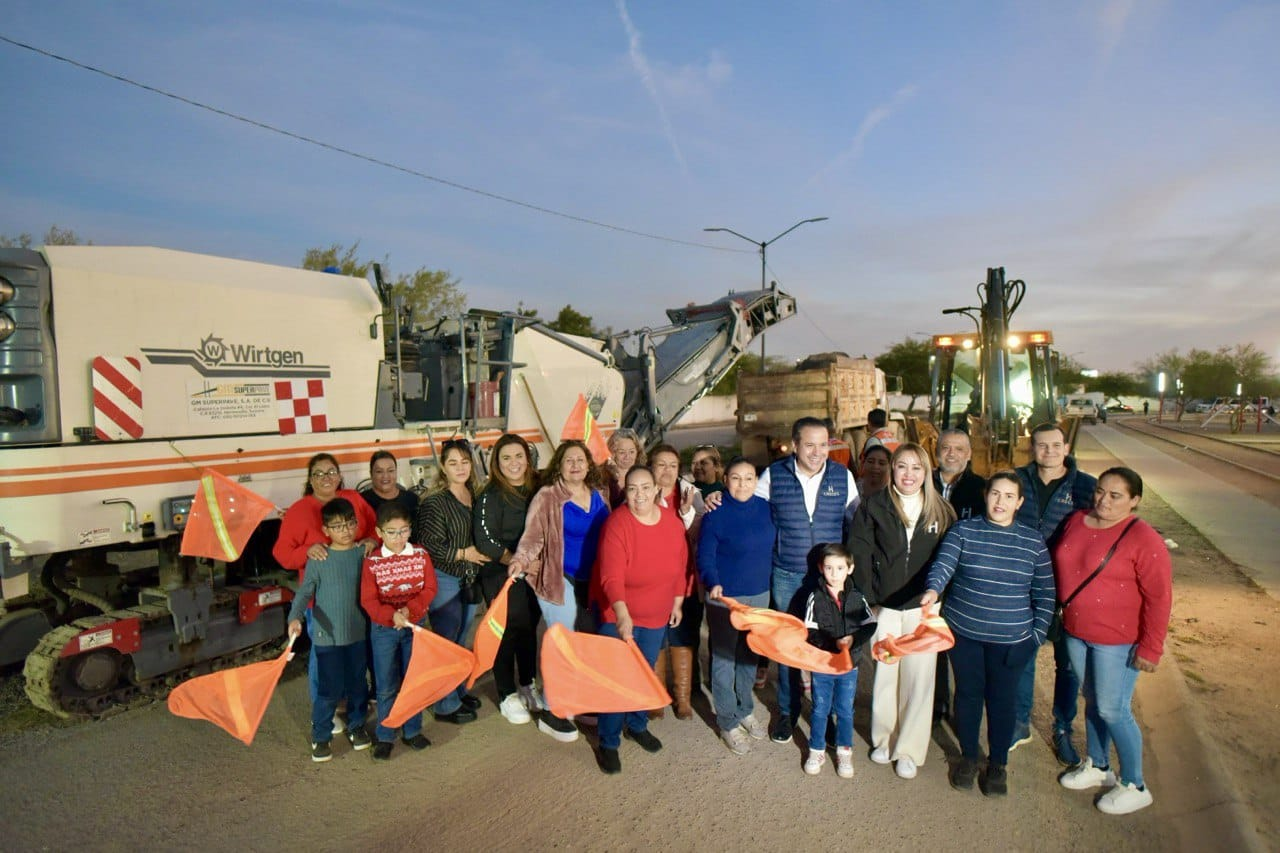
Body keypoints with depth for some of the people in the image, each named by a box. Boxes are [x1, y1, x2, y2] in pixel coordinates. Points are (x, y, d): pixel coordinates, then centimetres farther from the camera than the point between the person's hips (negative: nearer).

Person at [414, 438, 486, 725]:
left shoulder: (475, 496, 2)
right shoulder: (434, 503, -17)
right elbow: (429, 547, -20)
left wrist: (480, 555, 1)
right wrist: (464, 554, -15)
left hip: (469, 579, 6)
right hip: (444, 580, -6)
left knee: (459, 639, 20)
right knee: (446, 642, 5)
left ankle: (459, 691, 37)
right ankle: (446, 705, 20)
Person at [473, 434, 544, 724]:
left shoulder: (537, 488, 4)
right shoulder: (491, 496, -12)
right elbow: (485, 539, -17)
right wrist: (516, 561, -21)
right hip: (501, 575, -5)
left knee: (529, 627, 15)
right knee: (507, 632, 4)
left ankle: (528, 686, 35)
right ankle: (508, 696, 22)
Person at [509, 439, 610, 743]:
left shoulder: (598, 495, 5)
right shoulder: (547, 497, -11)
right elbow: (533, 536, -15)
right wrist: (521, 560, -32)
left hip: (591, 581, 6)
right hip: (559, 581, -6)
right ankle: (551, 714, 17)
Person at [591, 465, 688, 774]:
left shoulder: (673, 522, -8)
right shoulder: (617, 524, -25)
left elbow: (681, 566, 5)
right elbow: (612, 578, -32)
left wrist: (677, 603, 11)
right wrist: (622, 616, -44)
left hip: (657, 616, 5)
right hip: (618, 614, -5)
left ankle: (637, 725, 43)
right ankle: (608, 743, 19)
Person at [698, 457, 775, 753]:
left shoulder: (765, 508, 0)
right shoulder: (716, 513, -14)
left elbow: (772, 548, 11)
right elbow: (705, 557, -14)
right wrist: (713, 585, -30)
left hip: (759, 595, 5)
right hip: (725, 598, -5)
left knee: (750, 656, 19)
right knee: (724, 659, 6)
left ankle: (745, 710, 38)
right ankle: (728, 723, 23)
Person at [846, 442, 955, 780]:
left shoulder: (941, 511, 3)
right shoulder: (873, 507, -2)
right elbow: (858, 554, -3)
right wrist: (869, 597, -8)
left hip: (923, 608, 1)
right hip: (885, 606, -1)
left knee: (918, 677, 4)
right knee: (884, 673, 9)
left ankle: (908, 749, 20)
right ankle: (883, 738, 29)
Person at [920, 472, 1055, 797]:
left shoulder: (1033, 541, 0)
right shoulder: (963, 531, -5)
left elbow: (1045, 593, 4)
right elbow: (943, 564, -19)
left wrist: (1037, 634, -1)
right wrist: (933, 590, -38)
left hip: (1011, 639, 1)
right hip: (964, 632, 0)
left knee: (1002, 699, 11)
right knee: (968, 693, 13)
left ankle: (997, 764, 31)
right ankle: (968, 756, 33)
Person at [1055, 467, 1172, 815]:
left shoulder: (1143, 539, -17)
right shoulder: (1076, 522, 2)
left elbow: (1159, 597, -16)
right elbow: (1061, 567, 13)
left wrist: (1150, 648, -16)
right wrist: (1065, 616, 14)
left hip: (1117, 640, -6)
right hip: (1075, 631, 6)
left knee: (1113, 710, 3)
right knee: (1092, 702, 19)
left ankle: (1134, 786, 23)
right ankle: (1097, 766, 37)